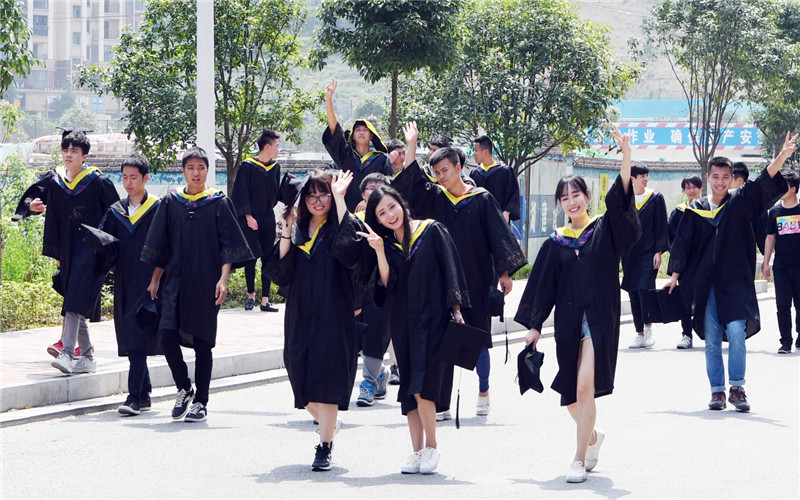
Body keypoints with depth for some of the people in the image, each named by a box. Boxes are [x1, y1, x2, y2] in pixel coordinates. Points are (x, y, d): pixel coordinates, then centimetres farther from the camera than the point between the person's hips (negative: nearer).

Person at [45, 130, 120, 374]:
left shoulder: (98, 182, -6)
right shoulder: (56, 183, 9)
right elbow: (53, 221, 15)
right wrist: (56, 253, 13)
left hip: (91, 247, -6)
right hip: (68, 250, 6)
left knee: (76, 303, -18)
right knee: (75, 305, 9)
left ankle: (67, 352, -26)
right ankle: (87, 356, 17)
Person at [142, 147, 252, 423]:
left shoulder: (219, 203, 0)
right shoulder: (170, 202, 7)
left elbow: (228, 244, -2)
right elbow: (159, 245, 12)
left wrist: (223, 279, -11)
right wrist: (155, 278, 10)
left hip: (205, 283, -2)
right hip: (175, 281, 2)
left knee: (202, 342, 0)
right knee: (167, 335, -10)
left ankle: (201, 402, 10)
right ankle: (184, 389, 10)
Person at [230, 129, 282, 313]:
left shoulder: (275, 167, 9)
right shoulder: (247, 167, -7)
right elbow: (242, 194, -9)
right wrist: (248, 216, -14)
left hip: (268, 220, 5)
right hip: (250, 221, -5)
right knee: (251, 258, -2)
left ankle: (265, 300, 0)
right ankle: (250, 295, 14)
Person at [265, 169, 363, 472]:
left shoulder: (340, 228, 0)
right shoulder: (297, 231, 11)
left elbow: (348, 246, -25)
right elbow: (281, 273, 1)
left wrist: (340, 199, -22)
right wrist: (286, 232, -9)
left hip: (333, 316, -5)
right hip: (300, 316, 5)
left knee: (327, 379, -9)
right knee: (303, 376, 10)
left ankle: (324, 447, -5)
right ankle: (330, 424, 37)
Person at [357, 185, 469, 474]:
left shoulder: (431, 231, -1)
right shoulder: (385, 244, 9)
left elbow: (450, 269, -2)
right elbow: (387, 283, -3)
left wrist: (456, 308, -7)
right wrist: (379, 250, -15)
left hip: (433, 318, -5)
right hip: (403, 322, 5)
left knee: (422, 385, -14)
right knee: (410, 388, 5)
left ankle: (431, 446, -2)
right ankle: (418, 451, 10)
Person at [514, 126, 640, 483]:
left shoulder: (605, 230, 1)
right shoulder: (556, 243, 8)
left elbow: (620, 196, -14)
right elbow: (543, 286, 11)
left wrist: (626, 155, -26)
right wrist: (534, 325, 6)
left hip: (599, 319, -4)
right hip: (568, 320, 4)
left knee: (584, 388, -15)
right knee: (570, 394, 9)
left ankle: (580, 460, -10)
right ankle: (592, 437, 38)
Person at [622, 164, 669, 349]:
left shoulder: (656, 198, 1)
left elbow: (661, 226, 0)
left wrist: (659, 251, -8)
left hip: (648, 252, -3)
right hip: (629, 253, 3)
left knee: (644, 288, -16)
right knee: (633, 293, 3)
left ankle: (648, 327, -2)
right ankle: (640, 333, 9)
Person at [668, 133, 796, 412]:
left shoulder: (741, 203, 5)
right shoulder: (696, 210, 9)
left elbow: (765, 182, -9)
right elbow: (682, 243, 11)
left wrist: (783, 155, -24)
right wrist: (675, 274, 2)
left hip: (735, 281, -2)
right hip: (705, 282, 2)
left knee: (736, 332, -15)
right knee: (711, 339, 2)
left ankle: (737, 388, -7)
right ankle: (717, 391, 8)